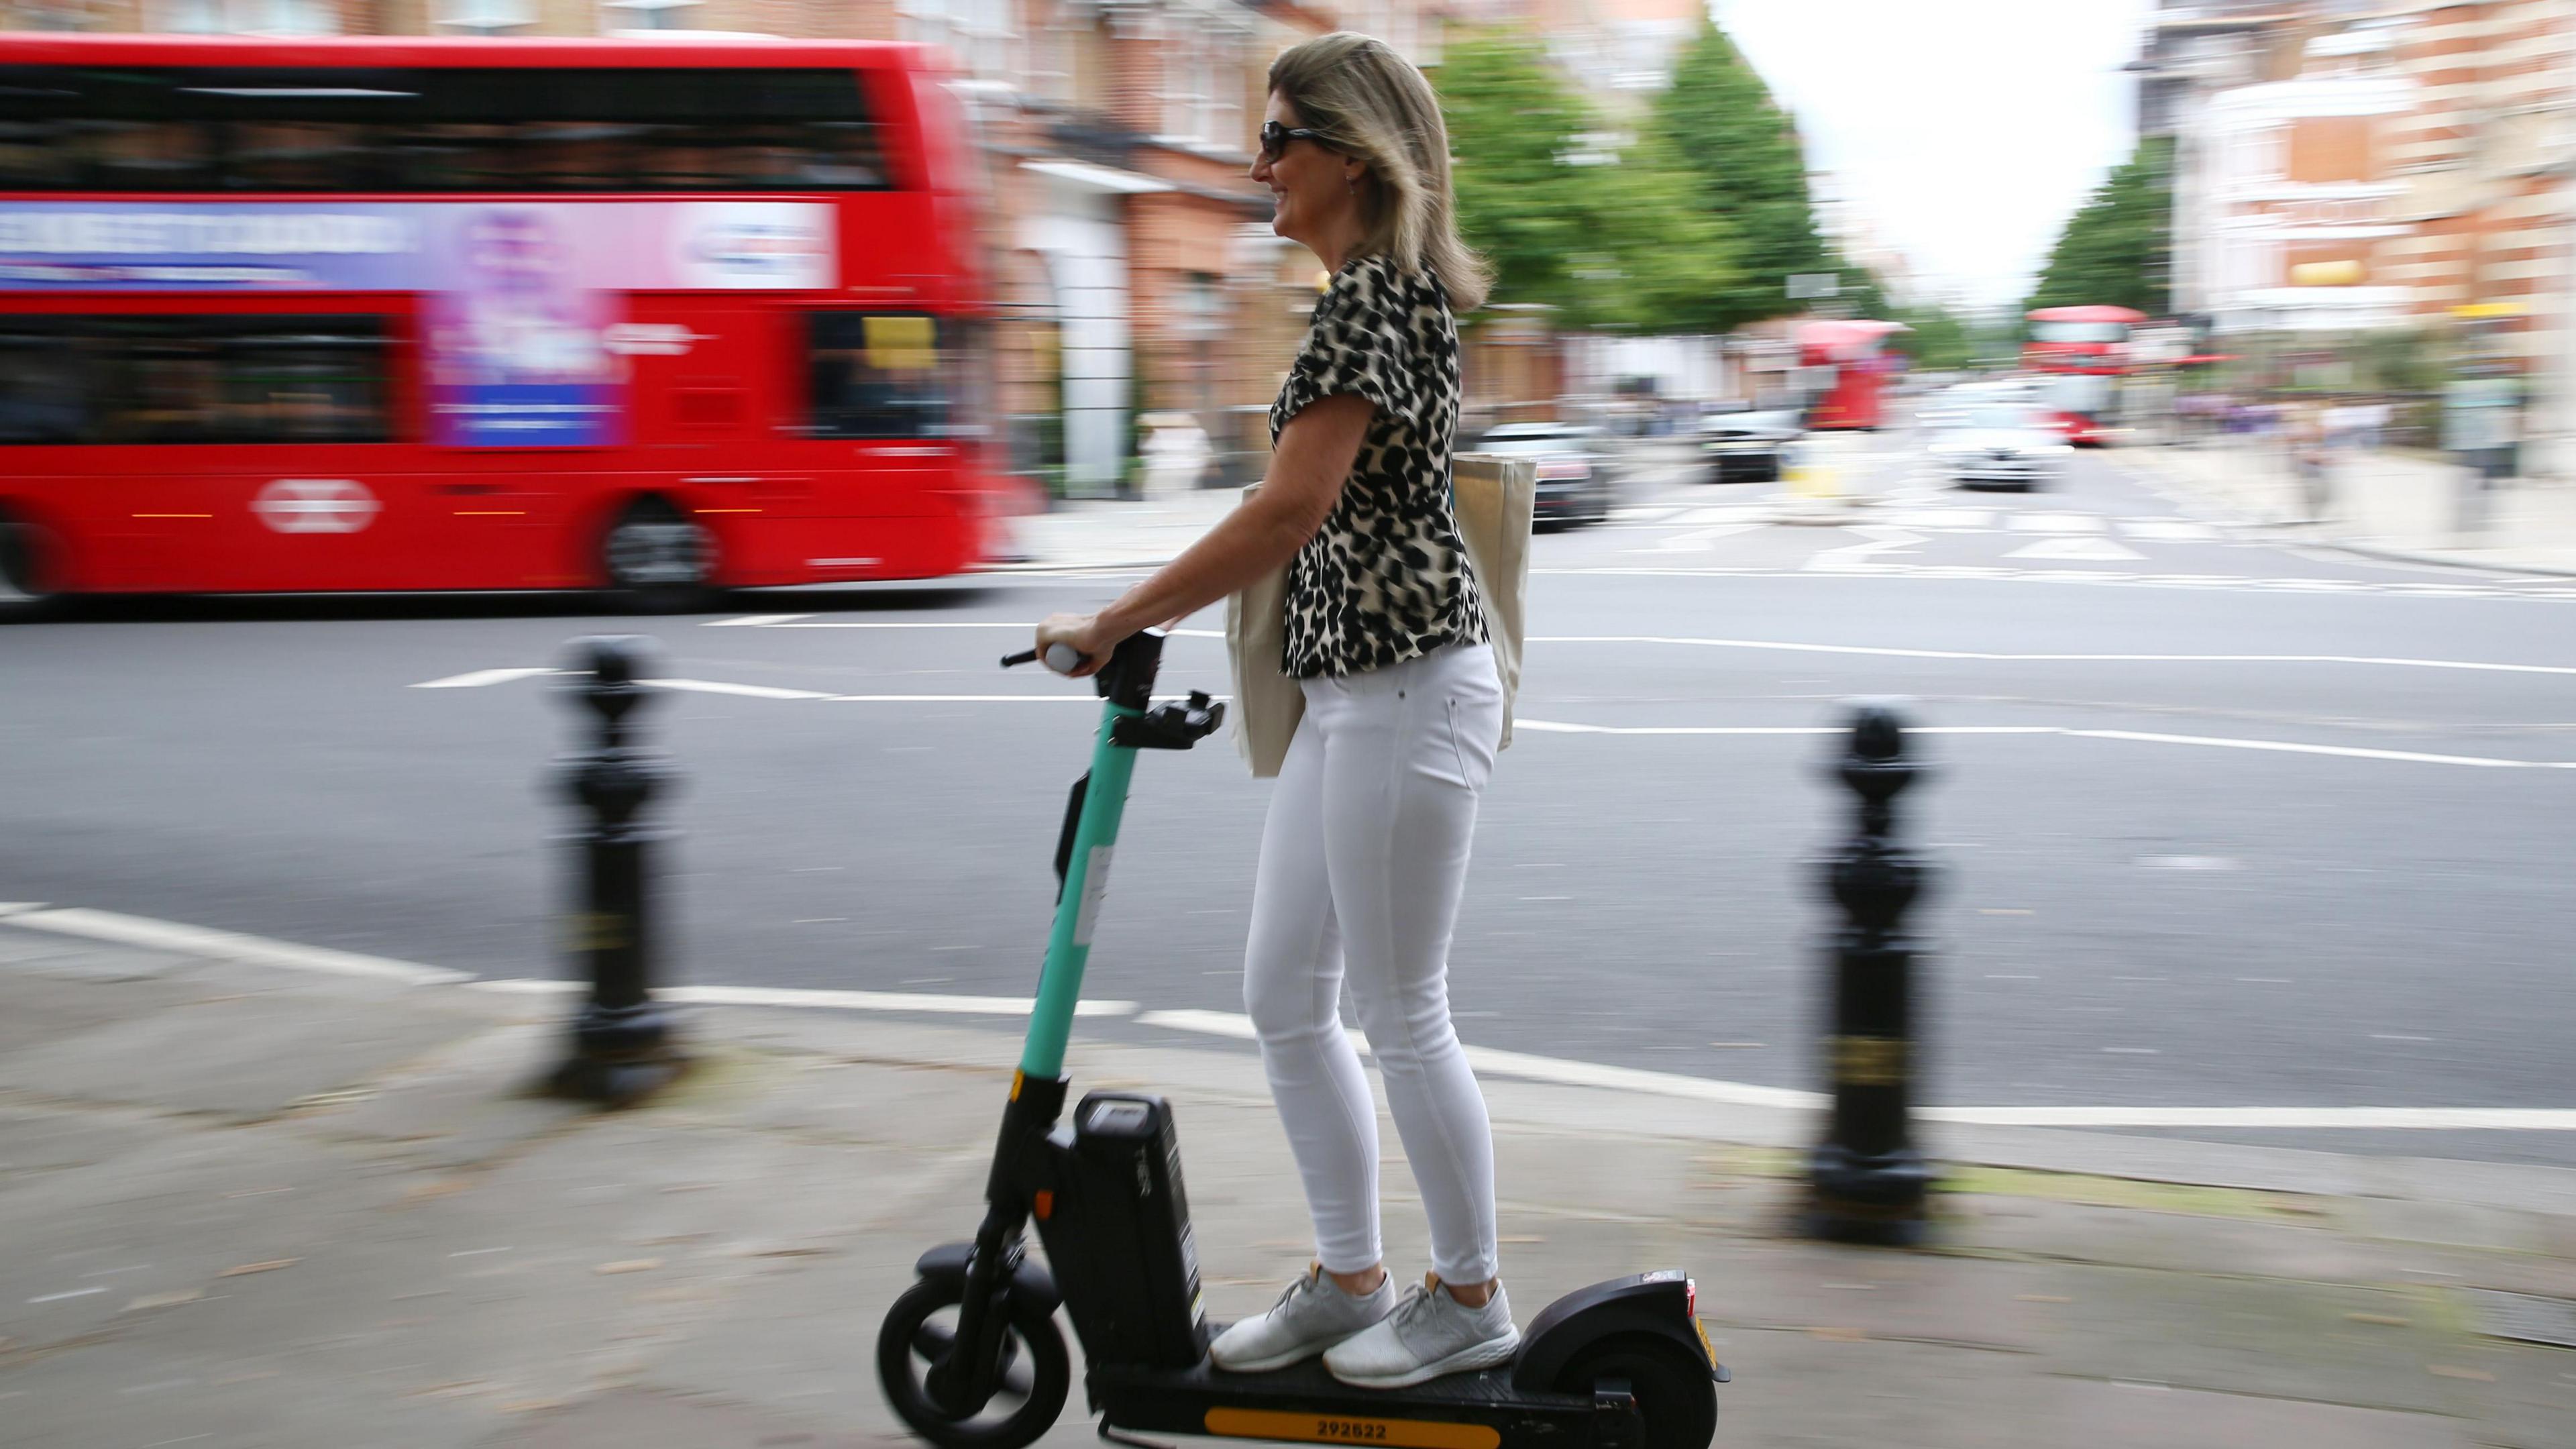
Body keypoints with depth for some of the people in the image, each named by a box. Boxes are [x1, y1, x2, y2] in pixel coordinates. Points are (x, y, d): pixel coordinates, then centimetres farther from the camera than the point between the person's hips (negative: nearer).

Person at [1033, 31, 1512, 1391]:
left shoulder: (1370, 298, -15)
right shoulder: (1385, 293, 17)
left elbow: (1291, 510, -22)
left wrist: (1121, 620, -16)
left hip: (1403, 687, -10)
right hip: (1350, 689, 10)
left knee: (1401, 1013, 0)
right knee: (1284, 998, 12)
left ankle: (1470, 1302, 14)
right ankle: (1348, 1280, 22)